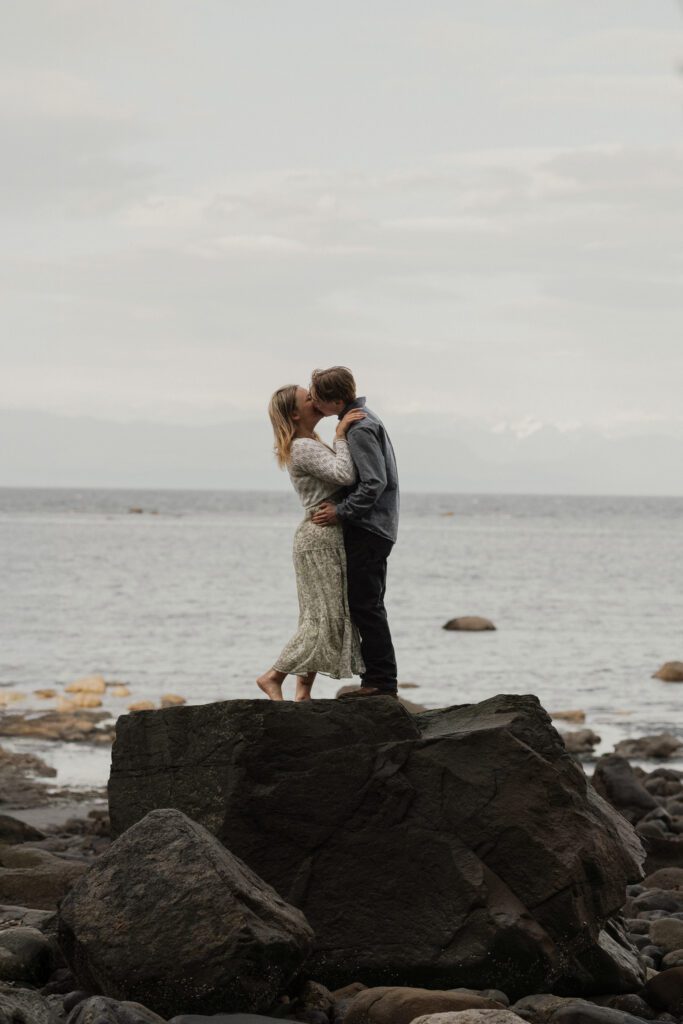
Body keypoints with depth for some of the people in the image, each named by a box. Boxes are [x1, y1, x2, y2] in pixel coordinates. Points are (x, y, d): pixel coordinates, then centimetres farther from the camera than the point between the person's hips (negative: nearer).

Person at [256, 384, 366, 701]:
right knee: (324, 618, -9)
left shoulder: (312, 444, 17)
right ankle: (273, 678, -5)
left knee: (320, 618, 7)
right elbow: (345, 476, -27)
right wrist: (340, 437, -19)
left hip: (328, 538, 10)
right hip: (320, 537, -10)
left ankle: (303, 692, 5)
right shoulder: (304, 448, -15)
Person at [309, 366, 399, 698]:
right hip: (373, 528, 11)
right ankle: (378, 680, 16)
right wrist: (340, 507, 14)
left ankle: (382, 681, -6)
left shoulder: (360, 428, -18)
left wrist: (341, 512, -17)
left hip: (367, 530, -11)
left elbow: (375, 483, -24)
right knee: (367, 605, 13)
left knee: (365, 605, -8)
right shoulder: (363, 419, 15)